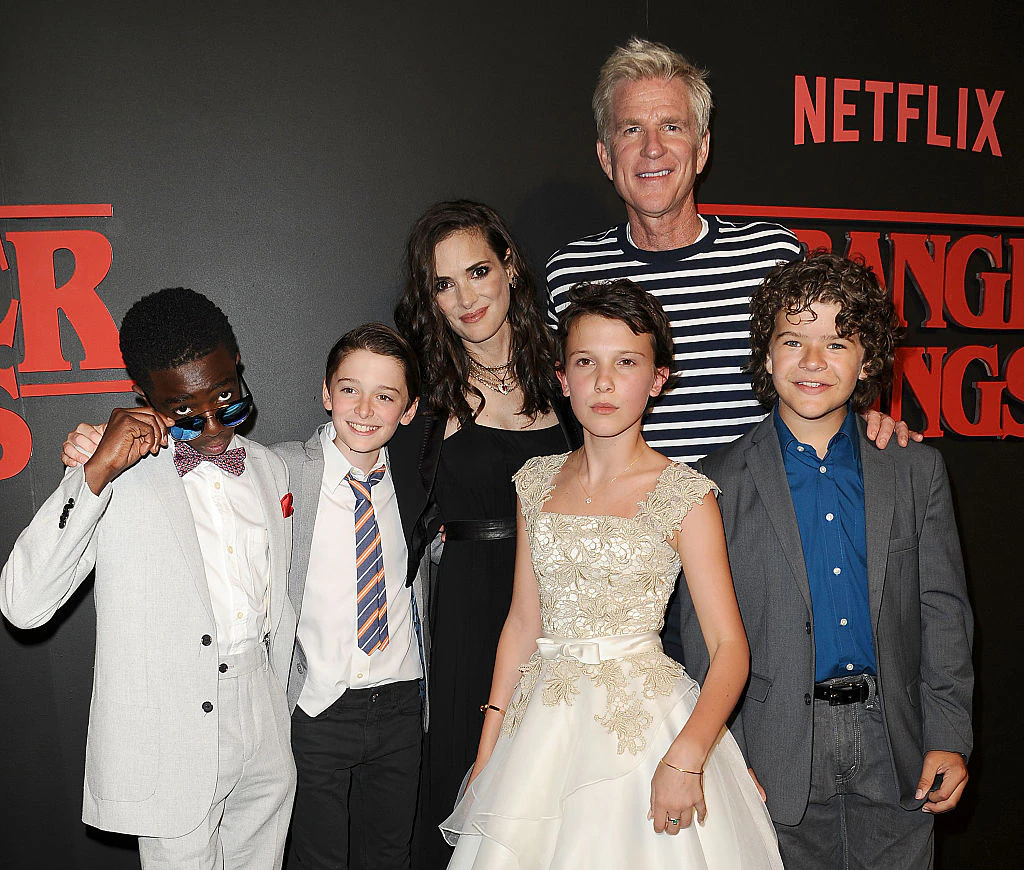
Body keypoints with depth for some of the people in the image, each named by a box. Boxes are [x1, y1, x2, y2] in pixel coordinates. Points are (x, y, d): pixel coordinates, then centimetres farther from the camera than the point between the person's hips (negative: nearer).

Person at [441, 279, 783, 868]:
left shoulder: (682, 494, -10)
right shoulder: (539, 482, 4)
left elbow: (730, 648, -12)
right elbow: (524, 623, 8)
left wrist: (684, 760, -24)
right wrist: (488, 748, 6)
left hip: (643, 721, -4)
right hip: (544, 725, 4)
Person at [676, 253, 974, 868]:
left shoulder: (917, 471, 3)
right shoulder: (719, 483, -4)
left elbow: (943, 610, 3)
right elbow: (705, 637, -3)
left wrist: (949, 738, -2)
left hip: (895, 745, 2)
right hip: (784, 756, -1)